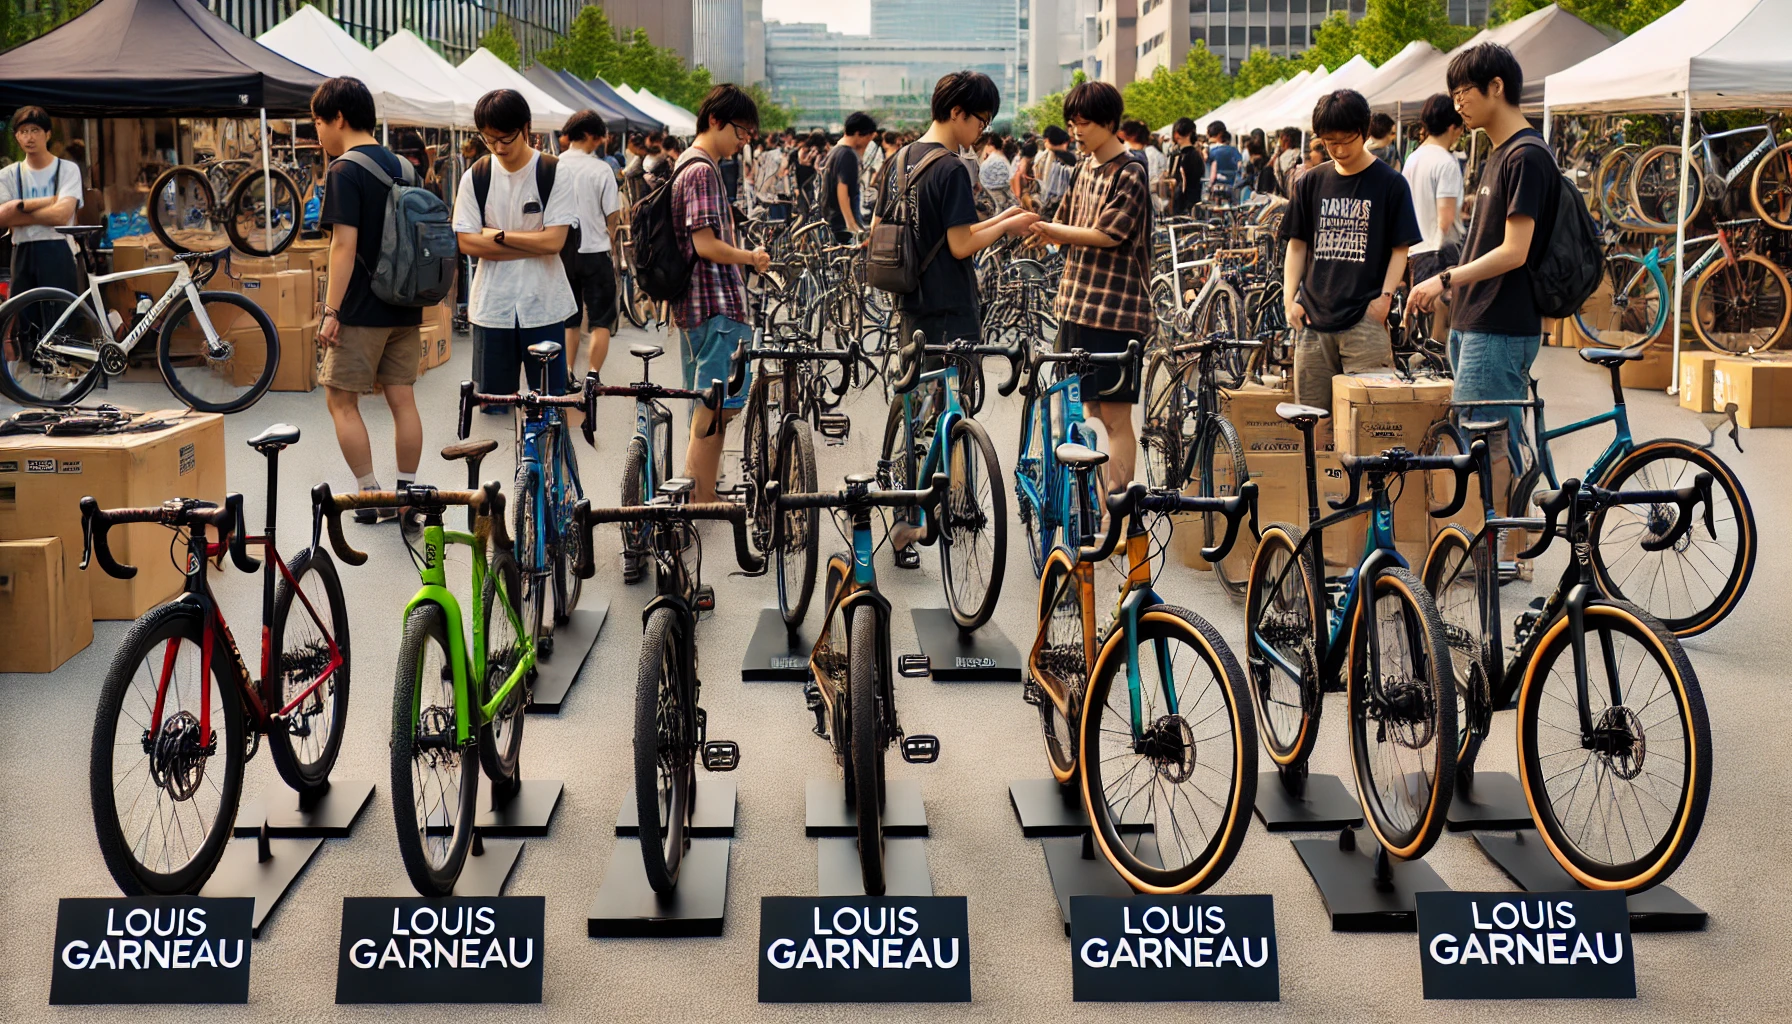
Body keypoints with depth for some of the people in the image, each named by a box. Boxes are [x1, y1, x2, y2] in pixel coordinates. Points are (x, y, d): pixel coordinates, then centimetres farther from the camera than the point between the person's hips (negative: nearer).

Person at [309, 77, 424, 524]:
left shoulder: (345, 171, -12)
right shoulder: (403, 166, 12)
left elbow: (345, 244, -18)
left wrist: (332, 311, -17)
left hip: (363, 308, -7)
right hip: (405, 308, 7)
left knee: (341, 401, 1)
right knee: (402, 400, 9)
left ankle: (372, 497, 0)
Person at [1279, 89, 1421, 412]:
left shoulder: (1390, 183, 2)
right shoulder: (1311, 183, 12)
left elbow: (1400, 249, 2)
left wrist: (1385, 296, -11)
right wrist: (1290, 299, 4)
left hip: (1364, 319, -4)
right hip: (1313, 317, 4)